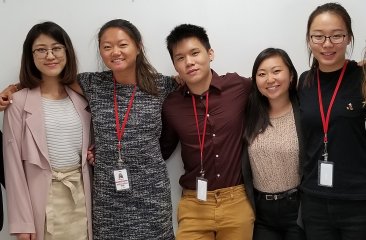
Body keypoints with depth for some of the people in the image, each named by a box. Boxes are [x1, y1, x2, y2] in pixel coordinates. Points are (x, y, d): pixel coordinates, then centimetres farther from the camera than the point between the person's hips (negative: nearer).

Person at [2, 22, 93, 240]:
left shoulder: (81, 98, 6)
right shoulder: (19, 102, -6)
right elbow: (14, 163, -7)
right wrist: (22, 221, -9)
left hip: (81, 196, 4)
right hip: (43, 198, -3)